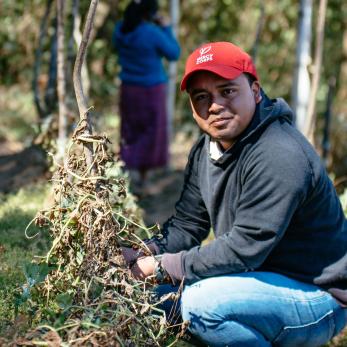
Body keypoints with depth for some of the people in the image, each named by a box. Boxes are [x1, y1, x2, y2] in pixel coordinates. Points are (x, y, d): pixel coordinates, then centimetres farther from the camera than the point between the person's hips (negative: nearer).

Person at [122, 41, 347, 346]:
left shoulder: (280, 157, -25)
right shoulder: (205, 150, 5)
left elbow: (244, 248, -27)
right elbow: (186, 225, 8)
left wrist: (162, 265, -21)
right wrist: (143, 256, -12)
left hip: (316, 295, -9)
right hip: (262, 278, 9)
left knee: (201, 302, -30)